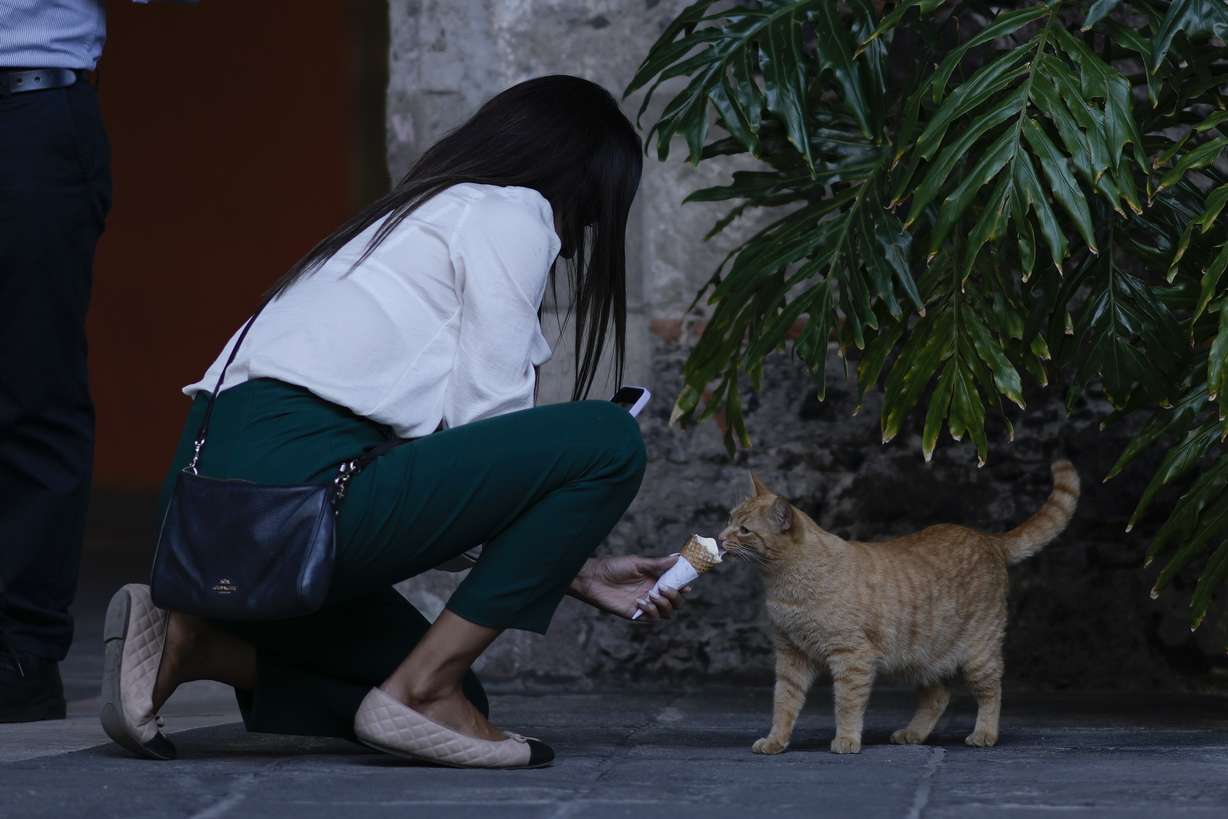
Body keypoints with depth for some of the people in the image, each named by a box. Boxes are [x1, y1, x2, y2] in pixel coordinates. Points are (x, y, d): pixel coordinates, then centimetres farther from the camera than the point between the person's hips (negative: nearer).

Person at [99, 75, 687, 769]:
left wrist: (579, 572, 27)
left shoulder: (419, 216, 31)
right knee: (607, 440, -7)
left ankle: (192, 642, 7)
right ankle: (420, 690, -7)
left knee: (451, 692, 22)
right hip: (296, 487, -10)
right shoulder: (512, 213, 2)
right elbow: (487, 420, -6)